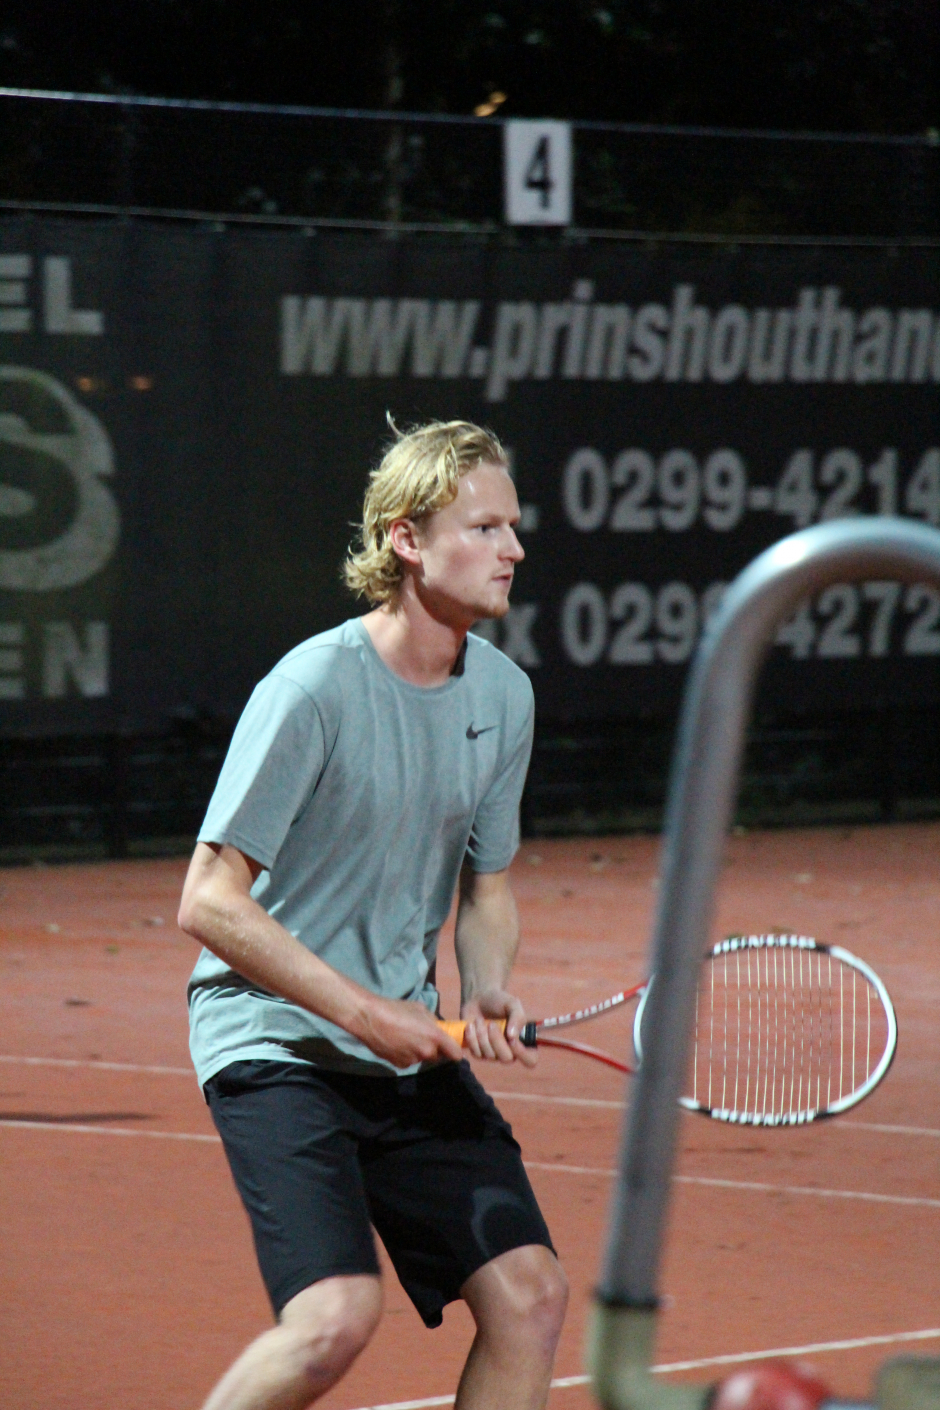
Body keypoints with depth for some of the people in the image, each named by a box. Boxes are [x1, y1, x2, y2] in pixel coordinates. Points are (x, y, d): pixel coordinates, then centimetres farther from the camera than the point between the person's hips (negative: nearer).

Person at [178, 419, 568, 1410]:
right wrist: (362, 1010, -18)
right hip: (275, 1041, -7)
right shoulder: (313, 689, -17)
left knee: (528, 1295, -4)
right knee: (337, 1315, -22)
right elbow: (209, 902, -17)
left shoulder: (504, 695, 4)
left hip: (406, 1047, 7)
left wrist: (487, 997, -4)